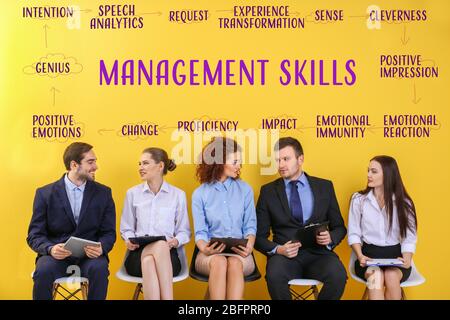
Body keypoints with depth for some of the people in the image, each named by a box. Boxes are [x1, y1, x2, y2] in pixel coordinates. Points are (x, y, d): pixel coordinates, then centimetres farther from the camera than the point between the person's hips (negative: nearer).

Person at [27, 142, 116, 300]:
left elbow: (109, 233, 5)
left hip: (89, 255, 1)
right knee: (44, 270, -32)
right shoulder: (45, 194, 3)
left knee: (99, 269, -32)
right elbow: (35, 235, 1)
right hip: (57, 255, 0)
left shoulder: (103, 193, 7)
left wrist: (100, 247, -18)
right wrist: (51, 249, -21)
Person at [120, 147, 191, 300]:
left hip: (167, 254, 0)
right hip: (138, 255, 1)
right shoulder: (132, 193, 14)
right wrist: (129, 240, -5)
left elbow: (184, 231, 10)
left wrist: (176, 241, -12)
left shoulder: (178, 194, 10)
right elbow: (126, 228, 16)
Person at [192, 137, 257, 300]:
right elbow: (200, 231, 2)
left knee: (235, 263, -34)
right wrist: (205, 248, -20)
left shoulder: (245, 190, 8)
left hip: (239, 253, 1)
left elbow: (250, 226, 6)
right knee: (219, 262, -35)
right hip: (211, 254, 0)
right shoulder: (200, 194, 5)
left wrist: (249, 246, -15)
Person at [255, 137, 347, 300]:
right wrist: (277, 249, -13)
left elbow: (339, 227, 15)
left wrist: (330, 238, -9)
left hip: (318, 253, 1)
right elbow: (259, 236, 7)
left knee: (338, 276, -31)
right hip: (285, 255, -1)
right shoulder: (268, 191, 8)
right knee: (275, 276, -34)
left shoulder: (324, 187, 10)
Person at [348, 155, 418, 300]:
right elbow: (354, 234, 2)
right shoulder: (358, 199, 1)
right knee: (376, 276, -34)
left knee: (391, 276, -32)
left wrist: (407, 259, -18)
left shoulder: (404, 203, 2)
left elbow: (409, 238, 1)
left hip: (395, 255, 1)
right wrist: (360, 256, -15)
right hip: (369, 254, -1)